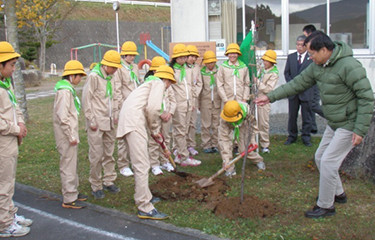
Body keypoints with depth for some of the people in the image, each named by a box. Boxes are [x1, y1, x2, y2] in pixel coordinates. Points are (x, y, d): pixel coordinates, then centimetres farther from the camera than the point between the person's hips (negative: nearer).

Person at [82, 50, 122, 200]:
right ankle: (96, 186, 8)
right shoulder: (94, 77, -11)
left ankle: (109, 181, 24)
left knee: (109, 153, 12)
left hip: (109, 122, 7)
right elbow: (86, 100, -12)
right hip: (97, 124, -7)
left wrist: (114, 114, 14)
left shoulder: (110, 78, 13)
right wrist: (91, 120, -12)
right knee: (96, 155, -2)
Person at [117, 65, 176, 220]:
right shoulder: (159, 83, 3)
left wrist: (155, 131, 31)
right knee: (142, 165, -10)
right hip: (134, 122, -10)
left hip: (128, 121, 10)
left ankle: (144, 196, 34)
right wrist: (155, 129, 2)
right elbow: (153, 108, -13)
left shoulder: (150, 83, 32)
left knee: (140, 164, 21)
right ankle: (145, 208, -9)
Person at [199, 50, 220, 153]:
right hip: (205, 101, -1)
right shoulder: (201, 72, 1)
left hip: (217, 101, 1)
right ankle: (206, 145, 10)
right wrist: (198, 103, 5)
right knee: (206, 125, 2)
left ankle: (215, 145, 16)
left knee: (216, 124, 5)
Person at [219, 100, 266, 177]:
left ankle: (258, 160, 24)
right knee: (223, 143, -26)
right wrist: (226, 159, -46)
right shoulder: (224, 120, -41)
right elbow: (224, 138, -42)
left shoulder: (247, 109, -38)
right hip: (229, 127, 0)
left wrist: (252, 139, -18)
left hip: (243, 126, 1)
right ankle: (230, 168, -10)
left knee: (244, 149, -9)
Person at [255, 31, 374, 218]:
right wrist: (271, 97, 6)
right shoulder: (317, 66, 2)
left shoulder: (348, 66, -24)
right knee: (320, 157, 16)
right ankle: (338, 193, 36)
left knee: (328, 161, -8)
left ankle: (325, 206, 8)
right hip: (334, 123, 9)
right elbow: (298, 83, 10)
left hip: (350, 124, -9)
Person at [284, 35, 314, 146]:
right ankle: (292, 136, 20)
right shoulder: (291, 57, 9)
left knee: (307, 116, 4)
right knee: (292, 116, 8)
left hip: (306, 92, -3)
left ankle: (306, 137, 14)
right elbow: (286, 73, 10)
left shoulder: (312, 58, -3)